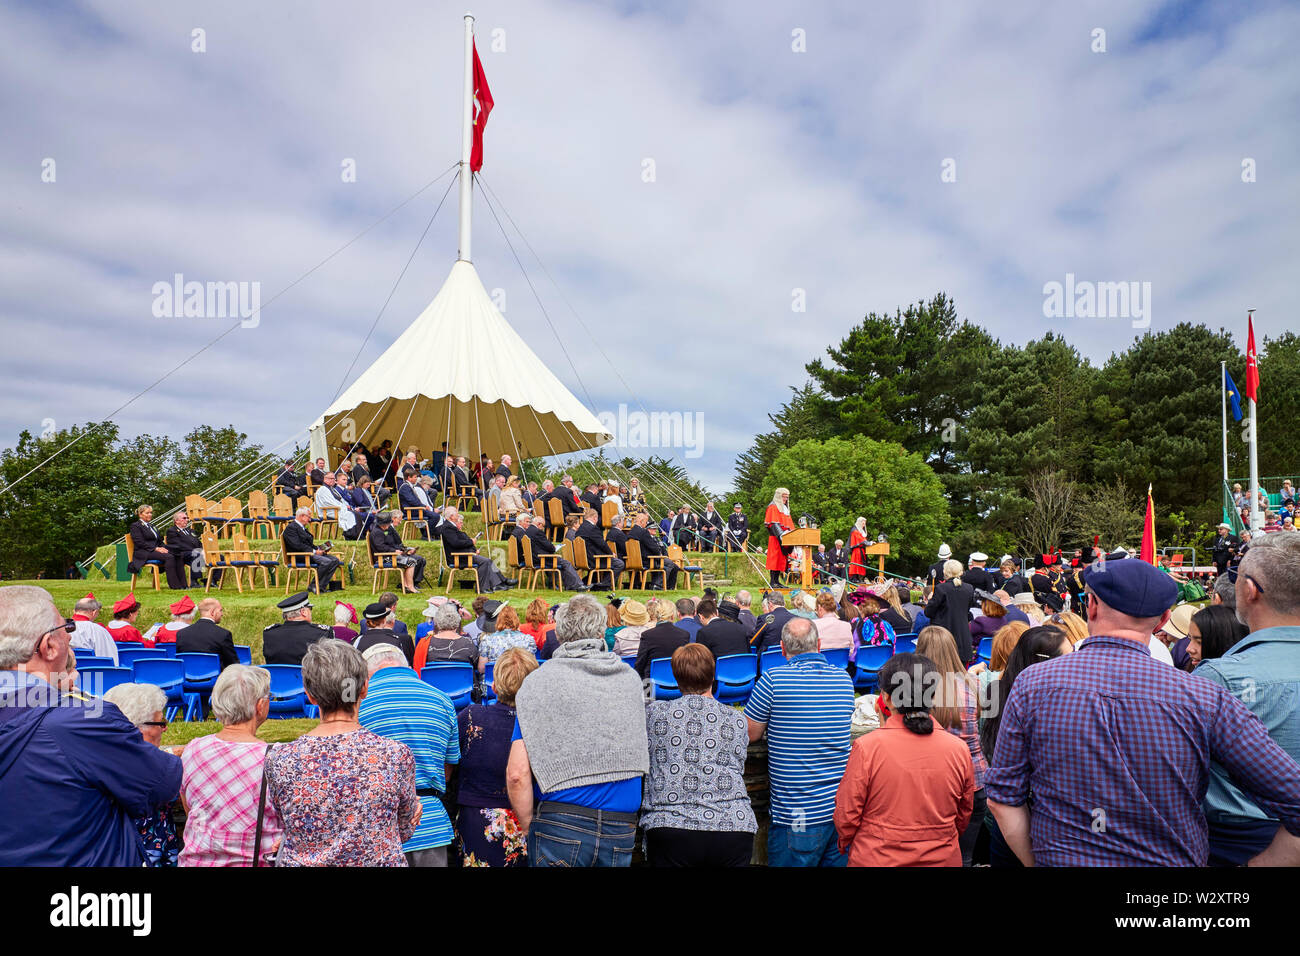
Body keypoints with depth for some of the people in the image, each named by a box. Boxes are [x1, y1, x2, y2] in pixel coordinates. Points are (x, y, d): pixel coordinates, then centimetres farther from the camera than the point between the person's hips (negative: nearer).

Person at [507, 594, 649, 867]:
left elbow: (517, 773, -9)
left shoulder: (539, 681, -4)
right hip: (622, 834, 3)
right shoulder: (631, 679, 5)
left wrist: (528, 825, 4)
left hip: (561, 825, -3)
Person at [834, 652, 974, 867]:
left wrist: (844, 842, 9)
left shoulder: (866, 747, -20)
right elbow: (962, 820, 5)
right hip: (942, 859, 3)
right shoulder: (958, 749, -9)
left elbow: (845, 818, -12)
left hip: (875, 859, -2)